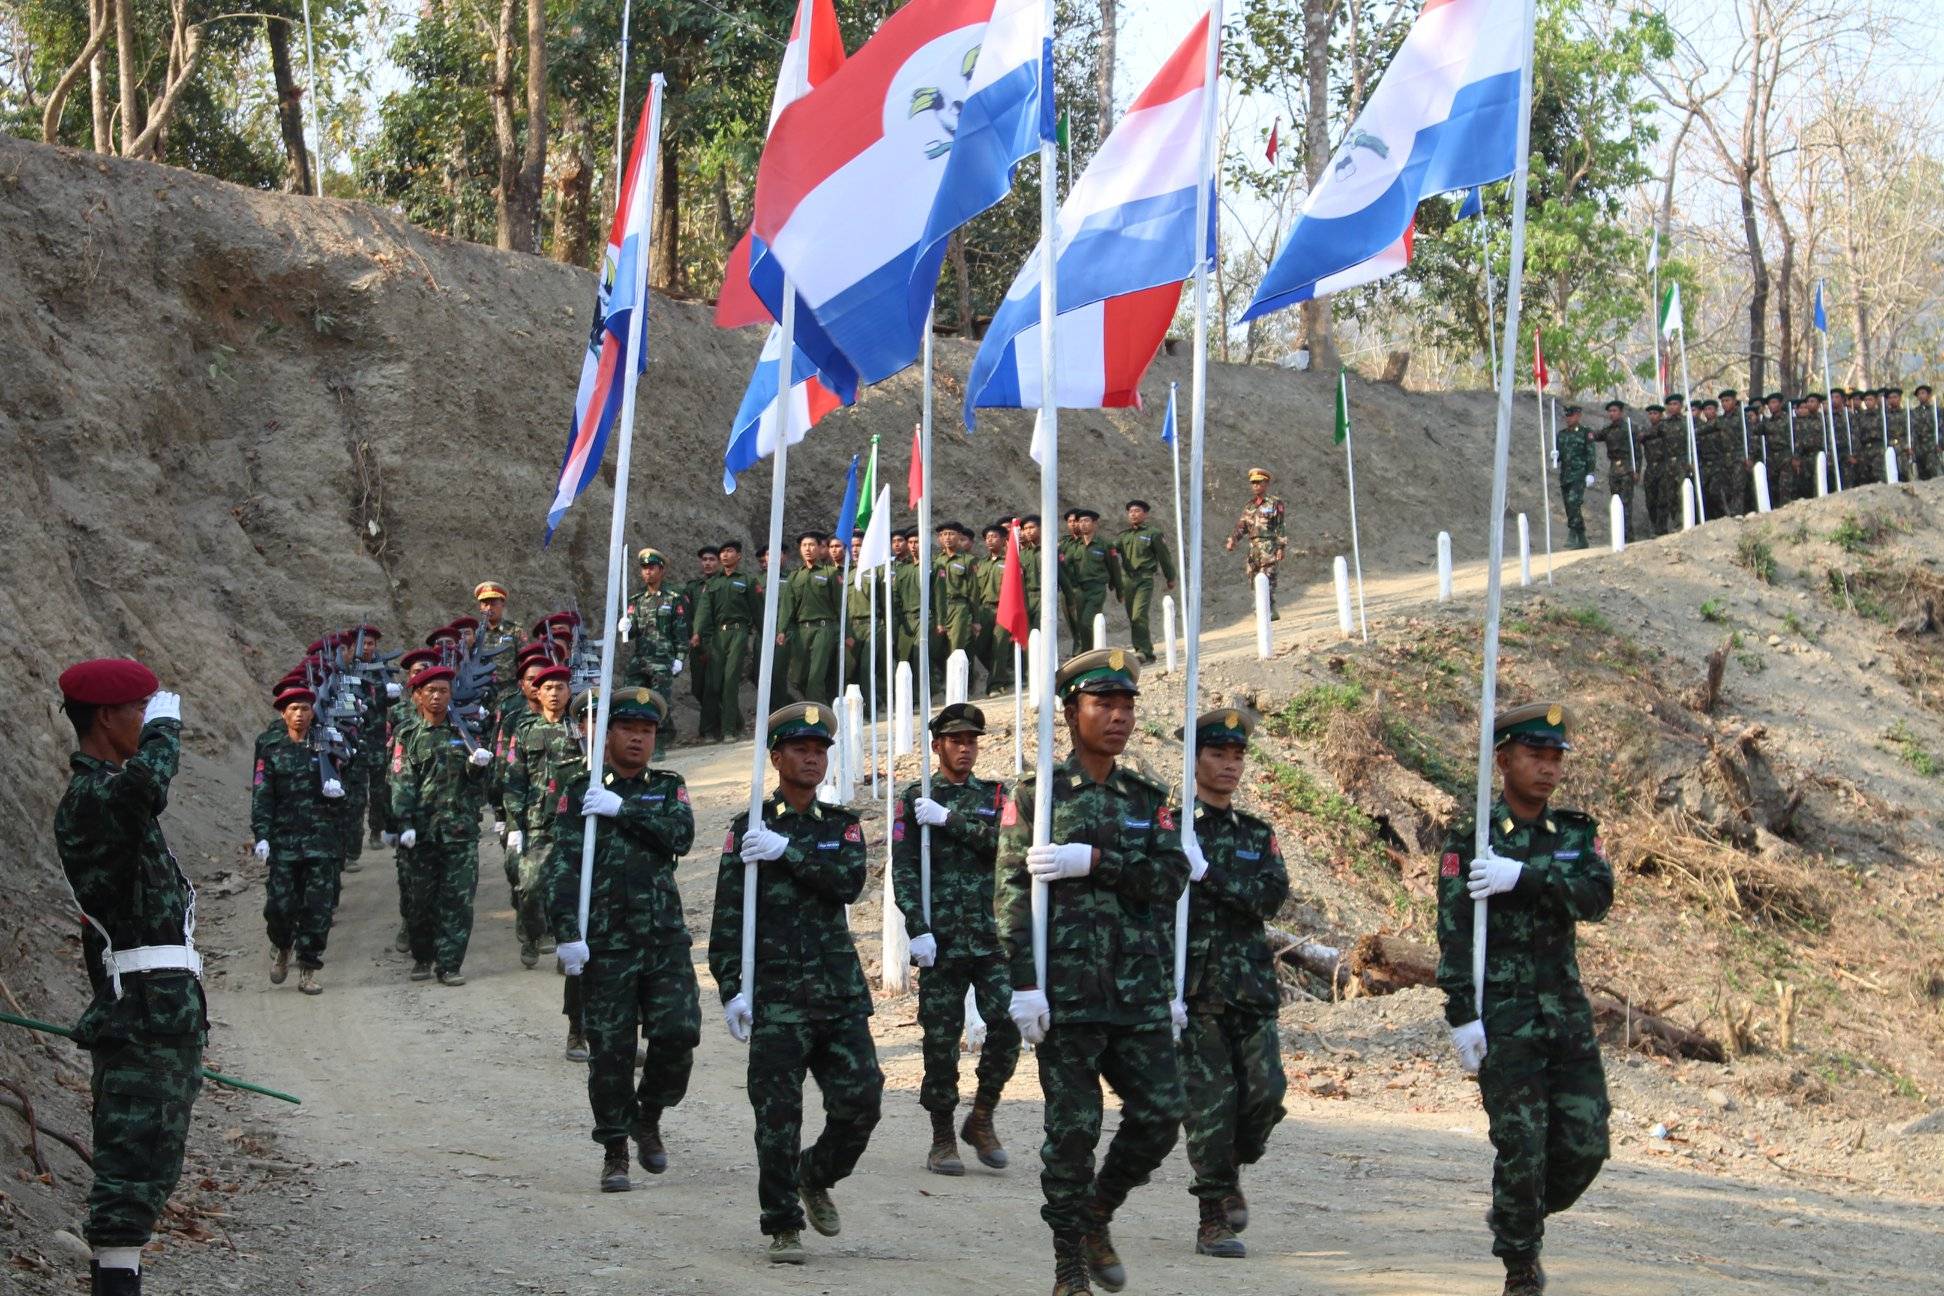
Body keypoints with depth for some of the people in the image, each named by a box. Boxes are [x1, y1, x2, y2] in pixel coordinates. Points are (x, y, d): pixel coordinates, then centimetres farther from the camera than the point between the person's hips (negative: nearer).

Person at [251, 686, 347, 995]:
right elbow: (261, 797, 1)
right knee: (281, 904, -5)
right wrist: (261, 836, -10)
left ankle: (308, 970, 5)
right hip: (284, 839, -1)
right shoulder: (272, 751, 7)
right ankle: (281, 947, 26)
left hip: (322, 838, 1)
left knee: (318, 907, -3)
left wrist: (339, 788, -7)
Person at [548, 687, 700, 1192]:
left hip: (666, 938, 2)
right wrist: (567, 933, -16)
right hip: (605, 943, -2)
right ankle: (614, 1154, 12)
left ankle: (648, 1118, 19)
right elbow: (562, 867, -5)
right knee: (610, 1051, -1)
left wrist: (623, 809, -15)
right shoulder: (579, 794, 3)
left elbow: (682, 836, -8)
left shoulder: (668, 788, 12)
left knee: (679, 1032, -8)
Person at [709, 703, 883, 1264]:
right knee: (778, 1113, -5)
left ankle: (815, 1175, 27)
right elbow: (727, 916, -1)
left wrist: (788, 850, -17)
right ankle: (783, 1227, 6)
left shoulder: (841, 825, 12)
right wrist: (731, 988, -9)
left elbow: (850, 881, -8)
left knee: (861, 1099, -1)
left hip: (840, 988, 3)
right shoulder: (749, 830, 3)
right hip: (776, 992, -3)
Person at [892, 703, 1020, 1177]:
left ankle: (981, 1119, 10)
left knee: (1007, 1025, -9)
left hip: (992, 937, 1)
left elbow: (1006, 840, -8)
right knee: (941, 1039, -1)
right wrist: (918, 930, -10)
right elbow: (904, 869, -1)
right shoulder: (915, 799, 7)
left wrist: (948, 819, -12)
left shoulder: (995, 796, 12)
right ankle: (942, 1140, 9)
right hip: (941, 939, -1)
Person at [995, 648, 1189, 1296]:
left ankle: (1096, 1216, 24)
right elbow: (1012, 895, -5)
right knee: (1073, 1126, -4)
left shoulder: (1148, 799, 14)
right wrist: (1023, 985, -13)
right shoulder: (1036, 796, 2)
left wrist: (1094, 860, -13)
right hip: (1068, 991, -4)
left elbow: (1171, 877, -1)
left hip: (1140, 992, 4)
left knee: (1160, 1113, 0)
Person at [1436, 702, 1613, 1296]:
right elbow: (1453, 932, -8)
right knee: (1521, 1147, -7)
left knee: (1585, 1145, 2)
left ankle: (1521, 1220, 28)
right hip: (1503, 1016, -4)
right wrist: (1461, 1015, -16)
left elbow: (1597, 896, -10)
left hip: (1567, 1008, 4)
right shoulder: (1470, 840, -3)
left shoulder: (1577, 834, 10)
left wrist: (1523, 877, -21)